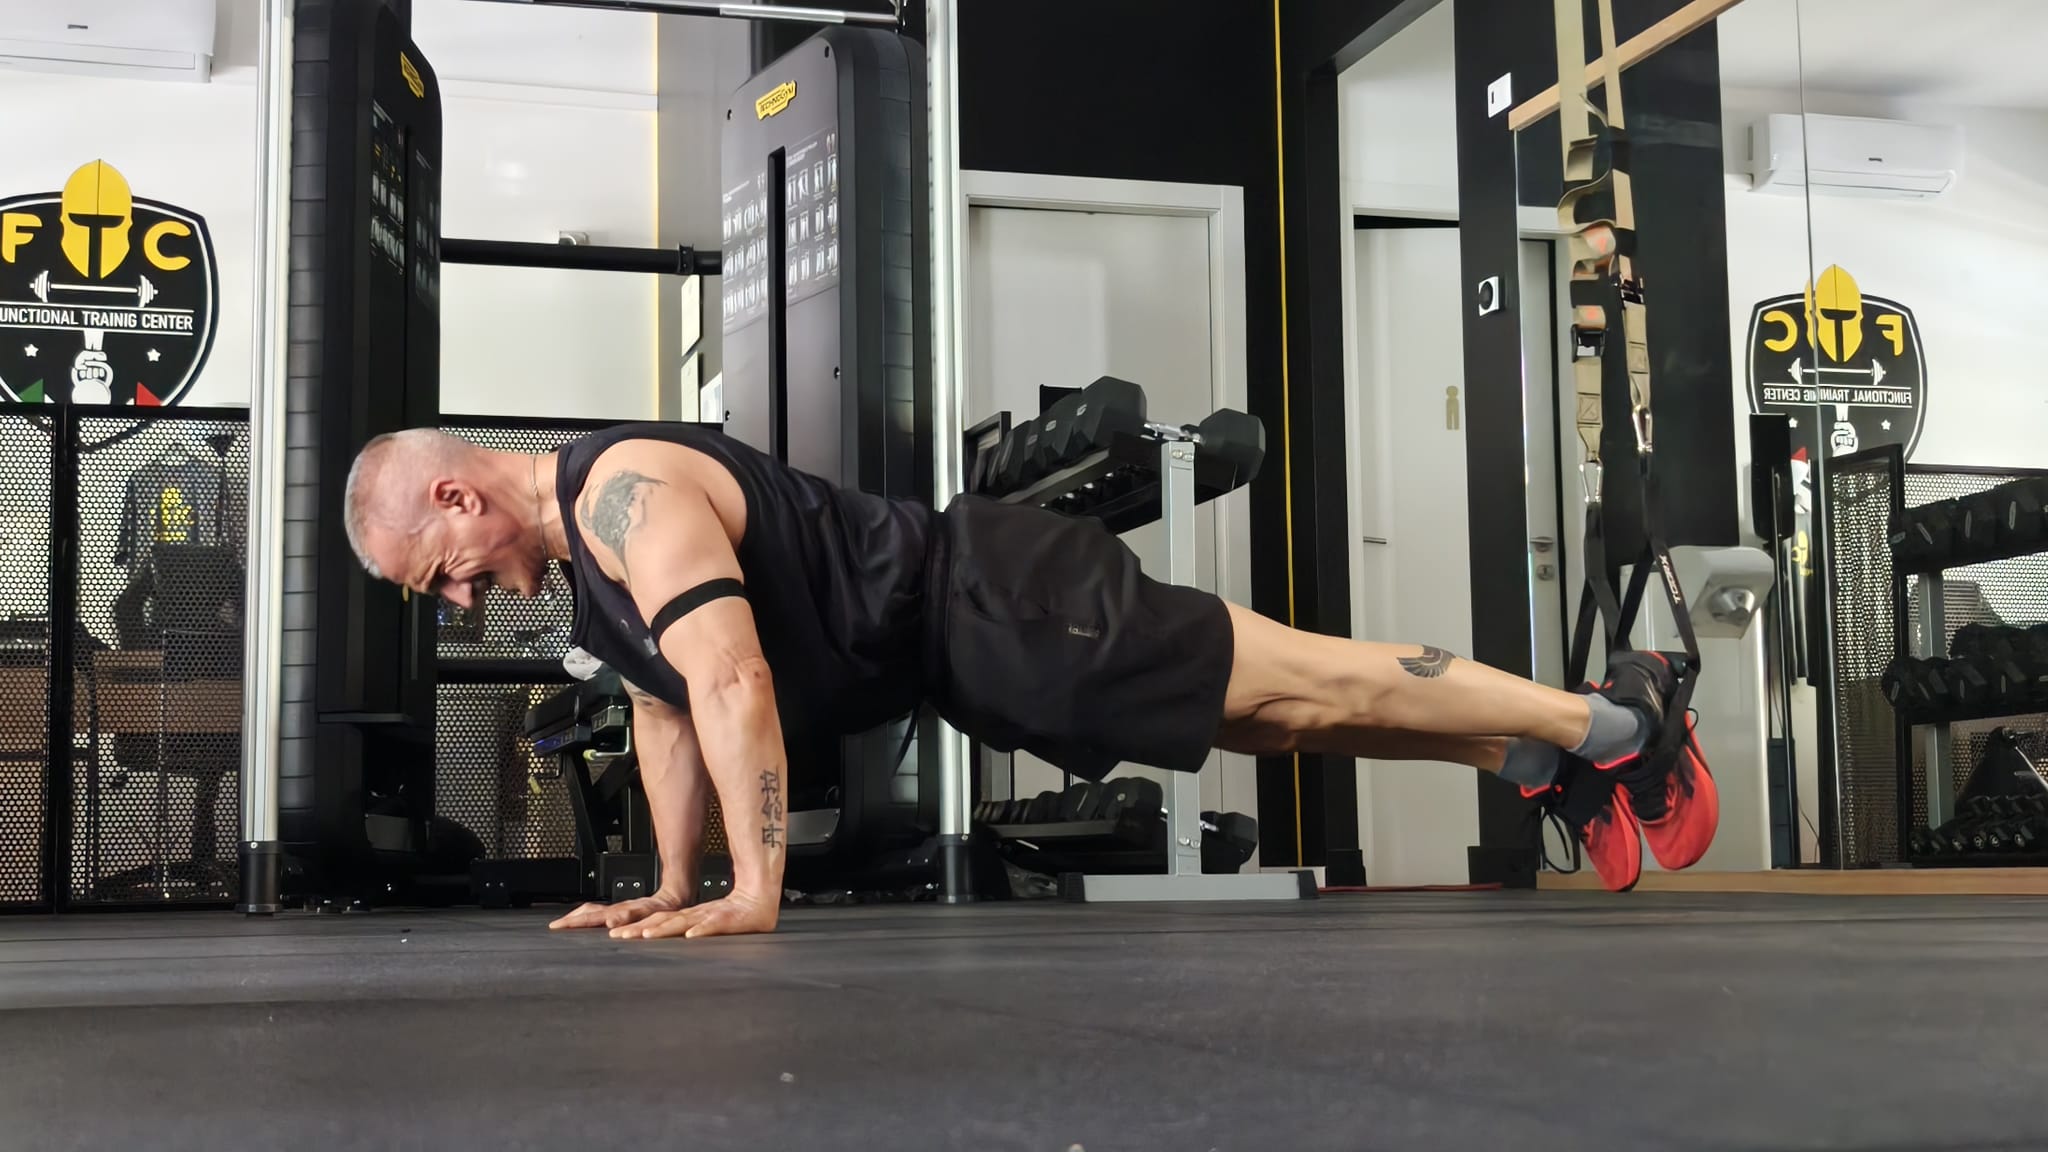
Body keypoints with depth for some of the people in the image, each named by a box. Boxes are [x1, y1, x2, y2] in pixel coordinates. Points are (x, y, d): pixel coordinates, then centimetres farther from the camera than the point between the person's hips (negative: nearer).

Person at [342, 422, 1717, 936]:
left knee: (1298, 688, -8)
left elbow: (734, 680, -30)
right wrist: (673, 886, 18)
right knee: (1275, 715, 11)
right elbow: (666, 712, 23)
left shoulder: (629, 495, -19)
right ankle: (1548, 758, 18)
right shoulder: (586, 547, 13)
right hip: (955, 654, 9)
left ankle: (1610, 719, -1)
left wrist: (757, 891, -30)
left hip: (1003, 608, -9)